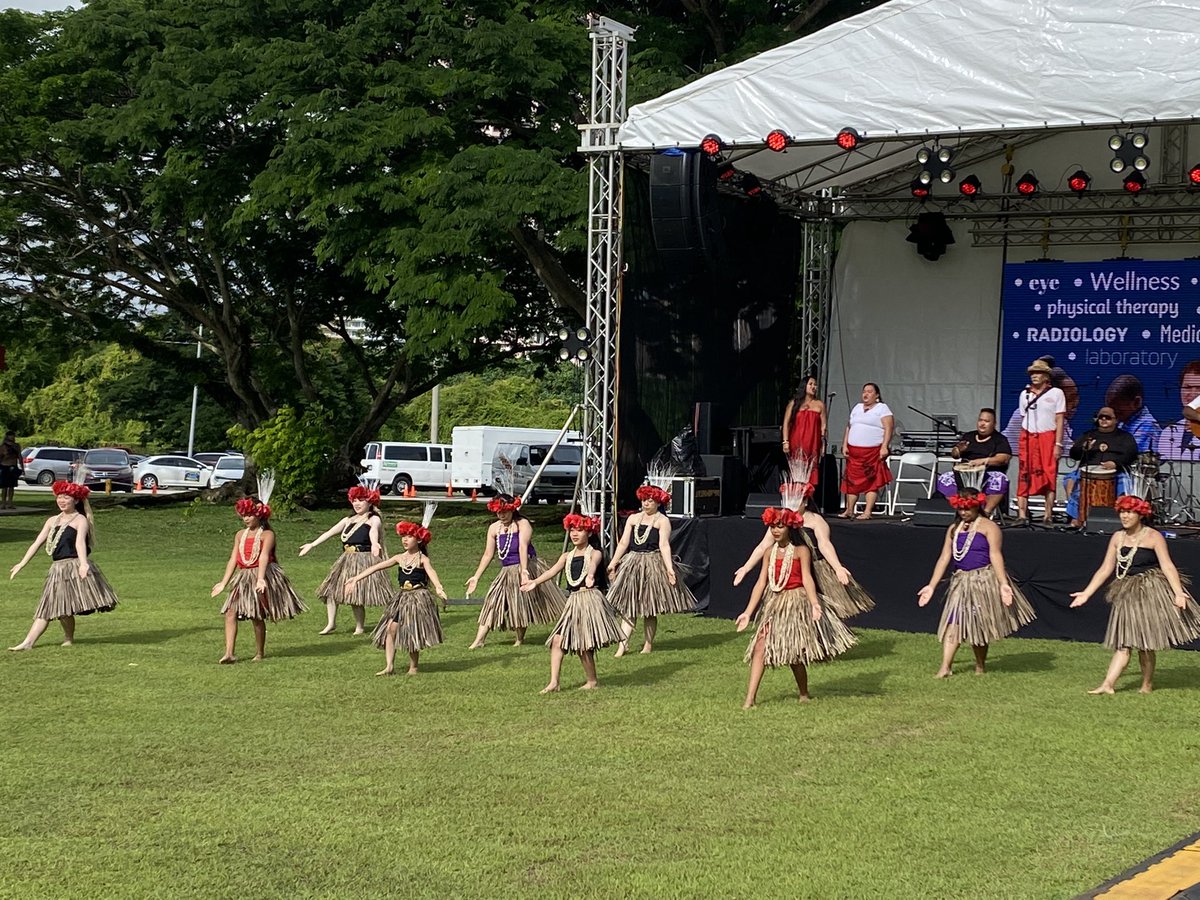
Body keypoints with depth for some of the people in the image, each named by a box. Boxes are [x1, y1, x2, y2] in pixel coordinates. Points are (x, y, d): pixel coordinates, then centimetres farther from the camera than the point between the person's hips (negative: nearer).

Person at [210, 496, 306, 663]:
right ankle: (229, 654, -13)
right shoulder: (240, 535, 14)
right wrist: (223, 583, 7)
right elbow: (233, 559, 12)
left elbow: (264, 556, -20)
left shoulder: (267, 534, -5)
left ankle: (259, 653, 14)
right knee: (230, 613, -9)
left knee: (256, 616, -3)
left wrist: (260, 579, -34)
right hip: (243, 579, 6)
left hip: (262, 576, -6)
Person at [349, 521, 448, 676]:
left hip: (419, 597, -5)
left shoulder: (422, 559, -5)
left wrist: (438, 587, -46)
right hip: (401, 598, 5)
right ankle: (389, 666, -9)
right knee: (390, 628, -9)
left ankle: (413, 667, 10)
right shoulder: (400, 558, 9)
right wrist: (356, 578, 4)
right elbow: (376, 567, 8)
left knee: (413, 633, -3)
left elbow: (431, 572, -26)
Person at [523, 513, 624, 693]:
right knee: (557, 640, -4)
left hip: (591, 599, -6)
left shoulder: (594, 553, -3)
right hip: (573, 602, 6)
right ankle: (554, 683, -4)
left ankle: (592, 681, 10)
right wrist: (535, 582, -16)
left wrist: (590, 575, -50)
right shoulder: (567, 556, 14)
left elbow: (593, 564, -26)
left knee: (583, 643, -7)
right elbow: (552, 571, 1)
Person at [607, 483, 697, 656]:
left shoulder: (662, 521, -1)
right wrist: (613, 563, 3)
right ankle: (623, 644, -5)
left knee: (650, 610, 2)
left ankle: (648, 644, 13)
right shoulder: (633, 518, 13)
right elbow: (623, 543, 10)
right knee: (628, 607, -2)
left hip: (653, 565, -4)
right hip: (633, 563, 4)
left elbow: (664, 546, -11)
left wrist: (669, 568, -21)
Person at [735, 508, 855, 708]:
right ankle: (750, 698, -11)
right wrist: (747, 612, 2)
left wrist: (814, 604, -32)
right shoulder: (770, 553, 9)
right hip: (774, 604, 5)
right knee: (760, 646, -8)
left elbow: (807, 579, -16)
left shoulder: (801, 551, -5)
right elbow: (761, 584, 7)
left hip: (796, 603, -5)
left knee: (794, 652, -1)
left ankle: (804, 695, 19)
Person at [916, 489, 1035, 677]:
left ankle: (980, 666, 20)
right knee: (953, 623, -6)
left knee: (979, 626, 3)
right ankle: (945, 667, -11)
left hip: (984, 582, -5)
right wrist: (931, 586, 6)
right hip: (961, 582, 5)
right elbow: (944, 558, 11)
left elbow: (995, 555, -14)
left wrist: (1003, 584, -24)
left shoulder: (988, 527, -4)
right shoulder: (954, 529, 13)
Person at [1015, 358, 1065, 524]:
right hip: (1027, 439, 3)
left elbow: (1059, 421, -2)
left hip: (1048, 438, -3)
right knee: (1024, 477, -2)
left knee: (1049, 477, -4)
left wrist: (1058, 444, -9)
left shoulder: (1056, 393, 2)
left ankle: (1048, 515, -3)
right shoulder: (1025, 394, 14)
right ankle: (1022, 514, -2)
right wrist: (1022, 441, 8)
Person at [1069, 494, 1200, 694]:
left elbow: (1167, 566, -12)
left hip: (1151, 592, -5)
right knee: (1123, 642, 2)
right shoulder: (1118, 538, 8)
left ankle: (1147, 685, 12)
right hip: (1127, 594, 5)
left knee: (1144, 642, -2)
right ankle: (1108, 685, -5)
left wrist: (1178, 593, -24)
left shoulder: (1153, 537, -7)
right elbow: (1105, 569, 11)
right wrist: (1086, 593, 8)